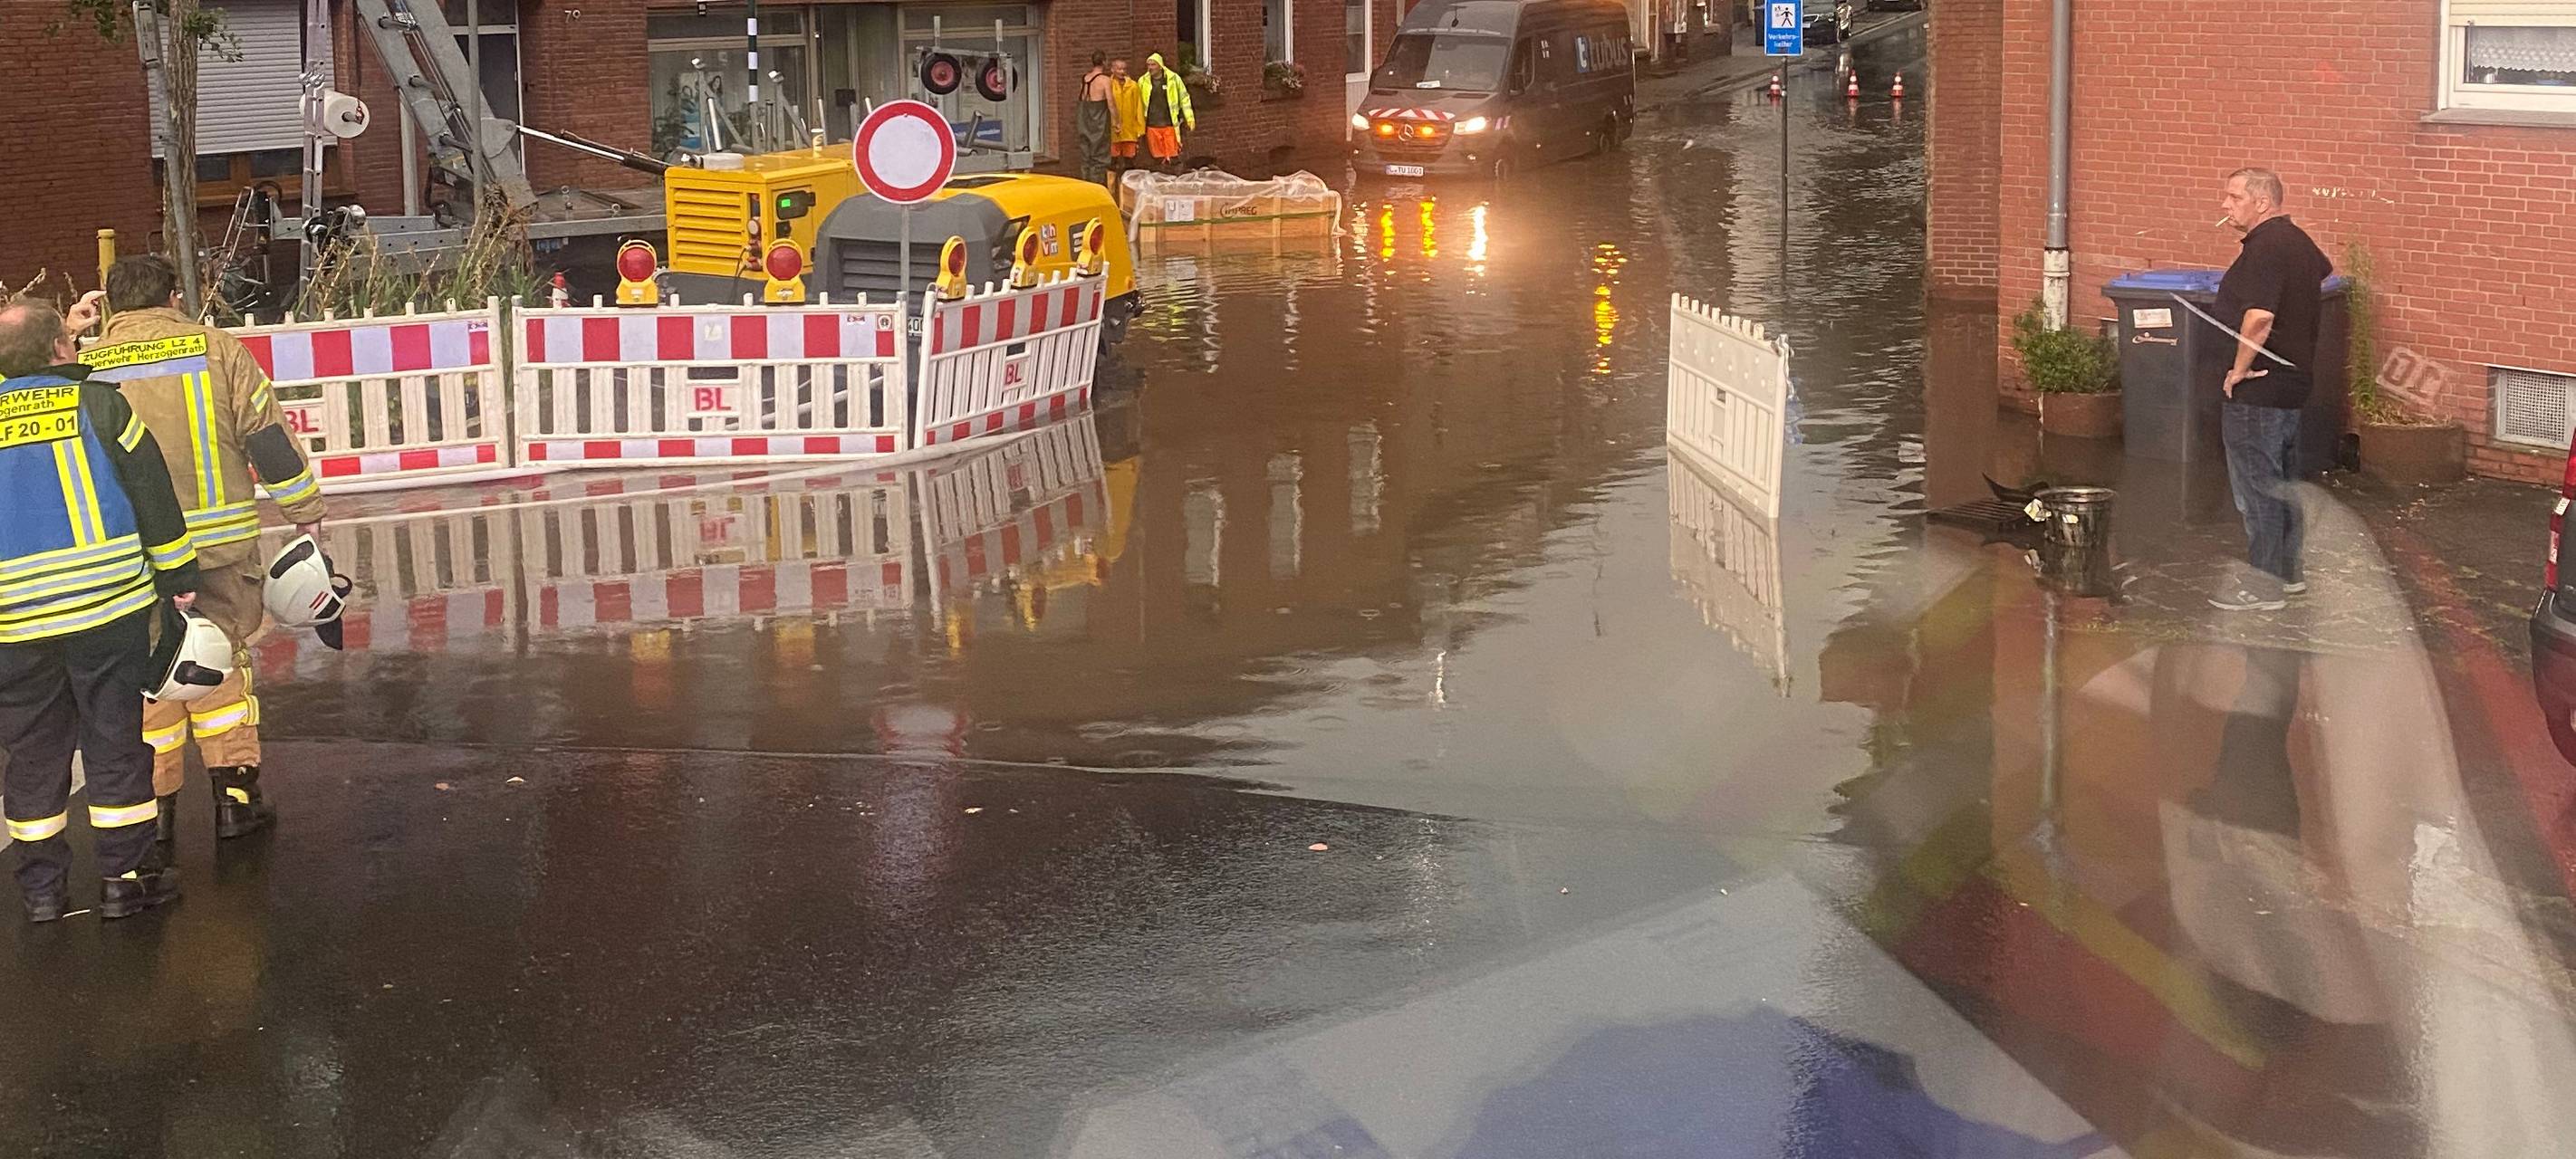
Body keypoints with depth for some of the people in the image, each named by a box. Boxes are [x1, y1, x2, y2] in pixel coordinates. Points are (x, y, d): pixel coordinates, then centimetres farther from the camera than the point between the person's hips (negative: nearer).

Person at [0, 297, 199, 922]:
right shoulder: (97, 403, -4)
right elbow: (151, 494, -3)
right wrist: (177, 578, 3)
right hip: (108, 609, -2)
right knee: (115, 739, 7)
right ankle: (124, 876, 9)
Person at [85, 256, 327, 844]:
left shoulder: (85, 366, 2)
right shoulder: (214, 348, -2)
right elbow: (268, 435, -1)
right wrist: (305, 510, 6)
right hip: (219, 539, -1)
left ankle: (154, 806, 12)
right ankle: (235, 795, 10)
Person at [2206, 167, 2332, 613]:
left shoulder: (2265, 248, -21)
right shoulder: (2297, 239, 11)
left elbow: (2258, 316, -32)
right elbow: (2327, 272, 34)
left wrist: (2240, 369, -20)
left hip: (2258, 390, -10)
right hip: (2293, 382, 10)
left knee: (2255, 484, -4)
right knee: (2282, 482, 18)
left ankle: (2264, 586, 0)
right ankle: (2289, 571, 27)